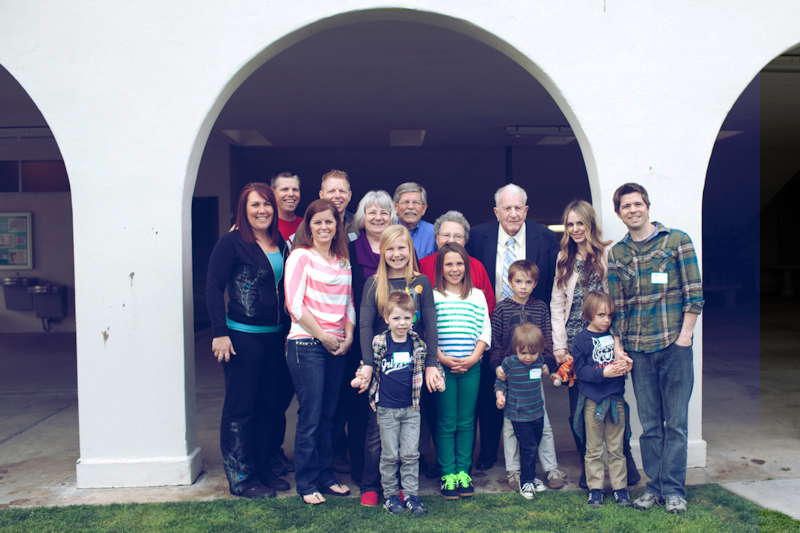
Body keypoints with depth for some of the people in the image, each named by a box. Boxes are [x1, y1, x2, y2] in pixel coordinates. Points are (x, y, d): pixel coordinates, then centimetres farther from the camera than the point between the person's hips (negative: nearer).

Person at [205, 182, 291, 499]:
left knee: (269, 405, 14)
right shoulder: (232, 242, -8)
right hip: (242, 336, -6)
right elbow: (214, 287, -10)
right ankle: (240, 478, 15)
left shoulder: (281, 244, 10)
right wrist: (220, 333, -15)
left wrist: (288, 331, 10)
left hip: (276, 336, 7)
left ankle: (262, 469, 28)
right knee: (240, 407, 3)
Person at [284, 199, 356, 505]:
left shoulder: (343, 261, 15)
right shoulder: (301, 256, -4)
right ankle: (306, 483, 12)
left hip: (337, 346, 6)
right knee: (310, 417, -2)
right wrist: (323, 337, -9)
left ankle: (325, 476, 25)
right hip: (306, 343, -6)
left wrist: (348, 337, 2)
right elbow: (294, 303, -10)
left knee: (328, 415, 11)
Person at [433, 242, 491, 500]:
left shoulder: (477, 296, 10)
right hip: (443, 366, -2)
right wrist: (442, 358, -13)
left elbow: (485, 330, 6)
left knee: (466, 421, 7)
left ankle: (463, 472, 16)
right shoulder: (432, 296, 2)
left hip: (471, 367, 2)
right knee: (447, 422, 2)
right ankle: (448, 474, 10)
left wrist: (473, 357, -7)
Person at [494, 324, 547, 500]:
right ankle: (526, 480, 14)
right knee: (529, 447, -4)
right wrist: (500, 394, -14)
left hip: (538, 412, 5)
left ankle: (531, 476, 34)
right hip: (519, 415, -4)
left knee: (534, 447, 16)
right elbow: (500, 381, 0)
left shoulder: (539, 361, -2)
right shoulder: (509, 363, -13)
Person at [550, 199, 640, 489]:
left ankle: (626, 459, 22)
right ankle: (587, 466, 21)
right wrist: (559, 345, 3)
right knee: (577, 408, 6)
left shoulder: (609, 253, -1)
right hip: (575, 344, 4)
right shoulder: (564, 259, 13)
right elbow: (557, 304, 10)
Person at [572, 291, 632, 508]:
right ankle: (595, 489, 17)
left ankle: (620, 488, 21)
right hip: (592, 400, -3)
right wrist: (604, 372, -22)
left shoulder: (614, 336, 5)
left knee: (616, 448, 11)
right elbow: (580, 370, -11)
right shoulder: (582, 339, -6)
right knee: (594, 449, 7)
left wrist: (623, 367, -5)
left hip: (616, 399, 3)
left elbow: (624, 360, 18)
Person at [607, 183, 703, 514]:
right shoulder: (616, 254, 9)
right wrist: (617, 345, 2)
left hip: (674, 345, -2)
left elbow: (694, 294, -1)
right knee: (650, 423, 8)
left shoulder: (677, 241, 2)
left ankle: (673, 489, 12)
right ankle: (654, 486, 18)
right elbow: (616, 306, 10)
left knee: (676, 422, 2)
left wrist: (684, 337, -7)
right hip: (638, 350, 3)